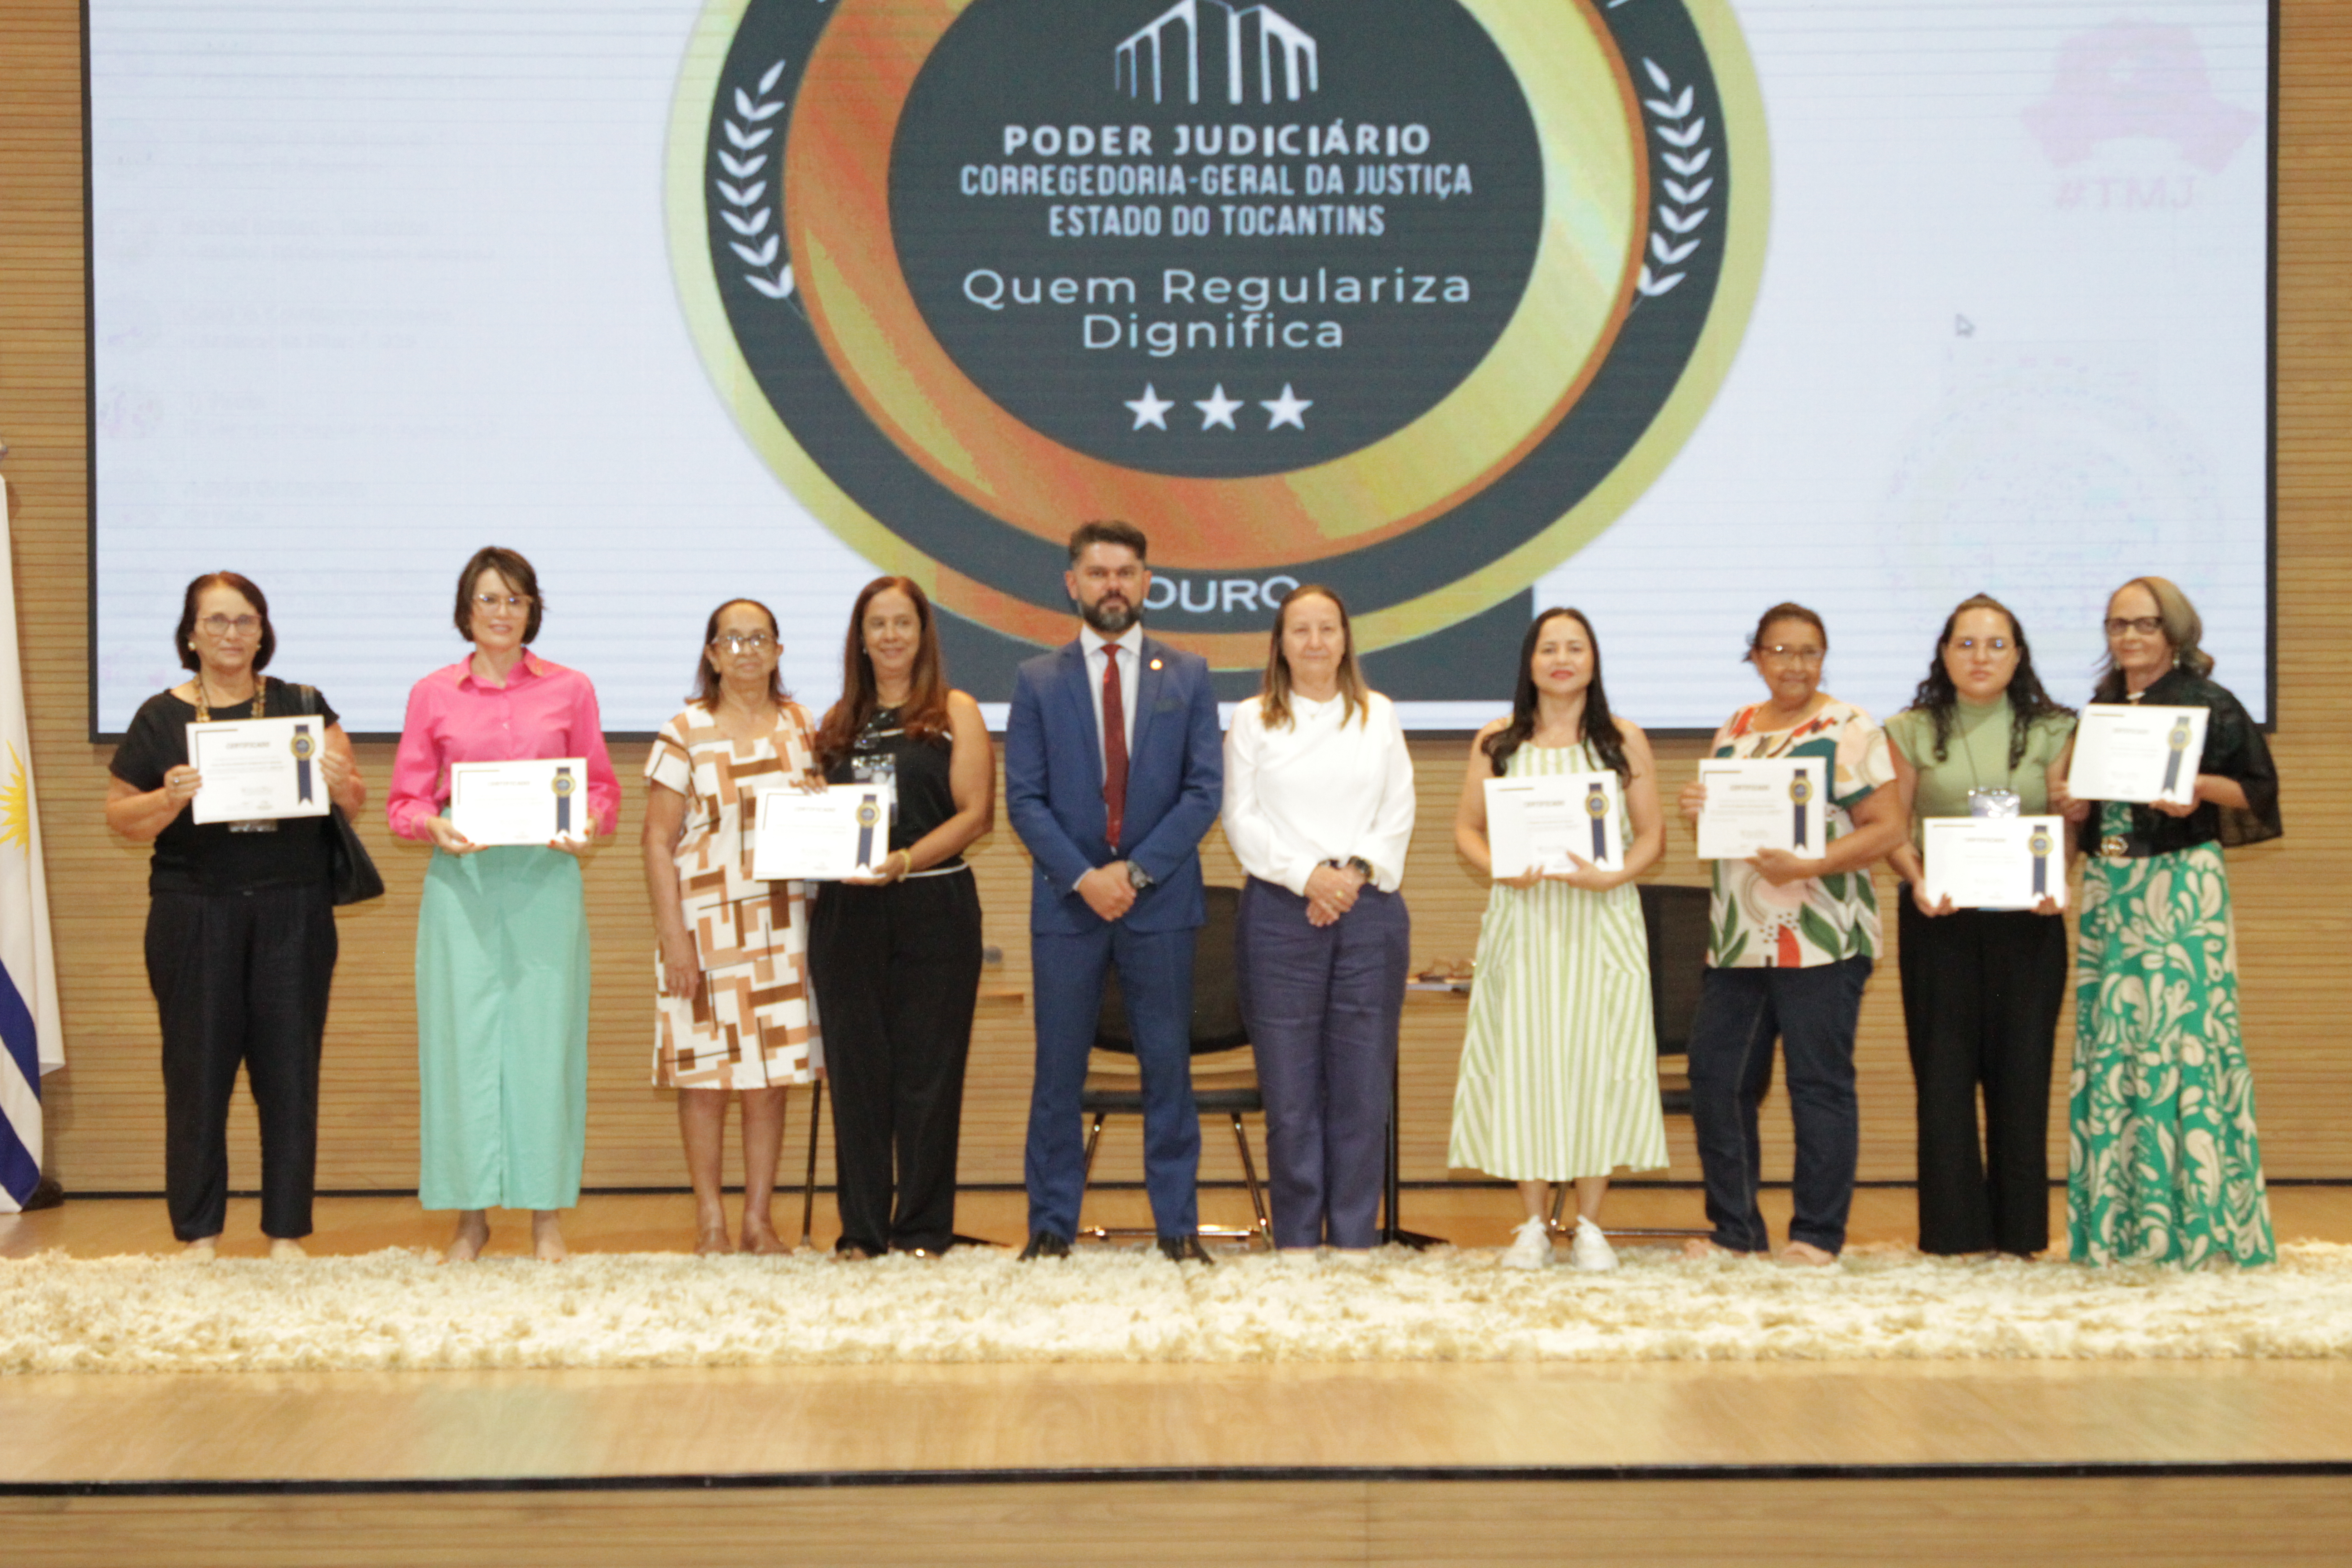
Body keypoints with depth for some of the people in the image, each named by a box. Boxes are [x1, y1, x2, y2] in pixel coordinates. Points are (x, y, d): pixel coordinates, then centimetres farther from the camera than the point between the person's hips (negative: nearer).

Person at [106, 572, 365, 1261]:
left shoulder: (303, 707, 9)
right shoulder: (161, 717, 5)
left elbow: (355, 801, 8)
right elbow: (120, 816, 6)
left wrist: (341, 782, -14)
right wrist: (169, 798, -14)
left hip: (292, 913, 1)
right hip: (193, 913, -1)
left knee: (290, 1069, 2)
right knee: (197, 1069, 1)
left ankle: (287, 1231, 9)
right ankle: (199, 1232, 9)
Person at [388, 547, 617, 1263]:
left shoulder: (569, 690, 9)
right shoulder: (432, 695, 9)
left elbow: (604, 788, 10)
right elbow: (404, 802, 9)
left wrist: (586, 824, -10)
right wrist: (437, 828, -12)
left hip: (545, 878, 0)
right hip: (462, 881, 0)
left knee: (545, 1033, -2)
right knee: (464, 1035, -2)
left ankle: (547, 1214, 5)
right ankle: (471, 1215, 5)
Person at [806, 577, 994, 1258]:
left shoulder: (955, 714, 4)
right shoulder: (839, 724, 16)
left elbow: (976, 813, -5)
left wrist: (904, 861, -17)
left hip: (934, 907, -3)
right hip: (847, 913, 3)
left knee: (927, 1068, -2)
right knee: (856, 1068, 4)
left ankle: (923, 1229, 4)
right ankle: (861, 1230, 9)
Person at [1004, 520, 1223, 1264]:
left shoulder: (1188, 676, 7)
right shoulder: (1039, 681, 7)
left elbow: (1205, 790, 1)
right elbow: (1023, 797, 1)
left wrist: (1137, 871, -10)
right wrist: (1083, 877, -11)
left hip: (1161, 900, 0)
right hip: (1066, 899, 0)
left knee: (1168, 1067, 3)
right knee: (1058, 1070, 2)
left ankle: (1176, 1224, 9)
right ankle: (1051, 1224, 9)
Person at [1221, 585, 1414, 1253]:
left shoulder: (1378, 716, 13)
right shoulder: (1253, 721, 9)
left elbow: (1399, 814, 8)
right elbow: (1242, 819, 1)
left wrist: (1355, 872, -8)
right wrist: (1307, 875, -12)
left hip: (1370, 912, 1)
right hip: (1280, 913, -1)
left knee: (1362, 1089, 0)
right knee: (1289, 1093, -3)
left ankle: (1356, 1244, 5)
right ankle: (1296, 1245, 3)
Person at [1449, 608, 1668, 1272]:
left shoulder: (1624, 741, 6)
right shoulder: (1496, 743, 8)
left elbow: (1653, 835, 4)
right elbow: (1466, 827, 9)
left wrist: (1613, 876, -14)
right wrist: (1499, 868, -11)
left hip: (1602, 922, -1)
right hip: (1522, 921, 1)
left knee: (1596, 1060, -3)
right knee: (1523, 1059, -1)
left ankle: (1589, 1225, 6)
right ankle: (1534, 1224, 8)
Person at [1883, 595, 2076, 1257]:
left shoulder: (2051, 732, 8)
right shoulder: (1914, 732, 7)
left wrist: (2057, 882, -14)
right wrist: (1917, 881, -13)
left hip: (2026, 922, 0)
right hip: (1940, 922, 0)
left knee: (2021, 1068, 1)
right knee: (1944, 1071, -1)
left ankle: (2019, 1228, 9)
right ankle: (1952, 1228, 5)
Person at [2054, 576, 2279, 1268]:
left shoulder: (2210, 706, -1)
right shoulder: (2099, 709, 15)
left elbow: (2259, 790, -2)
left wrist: (2201, 788, -18)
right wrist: (2072, 804, 1)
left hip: (2183, 886, -6)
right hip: (2107, 888, 6)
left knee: (2184, 1038, -9)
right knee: (2107, 1044, 3)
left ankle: (2198, 1219, -3)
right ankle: (2116, 1221, 8)